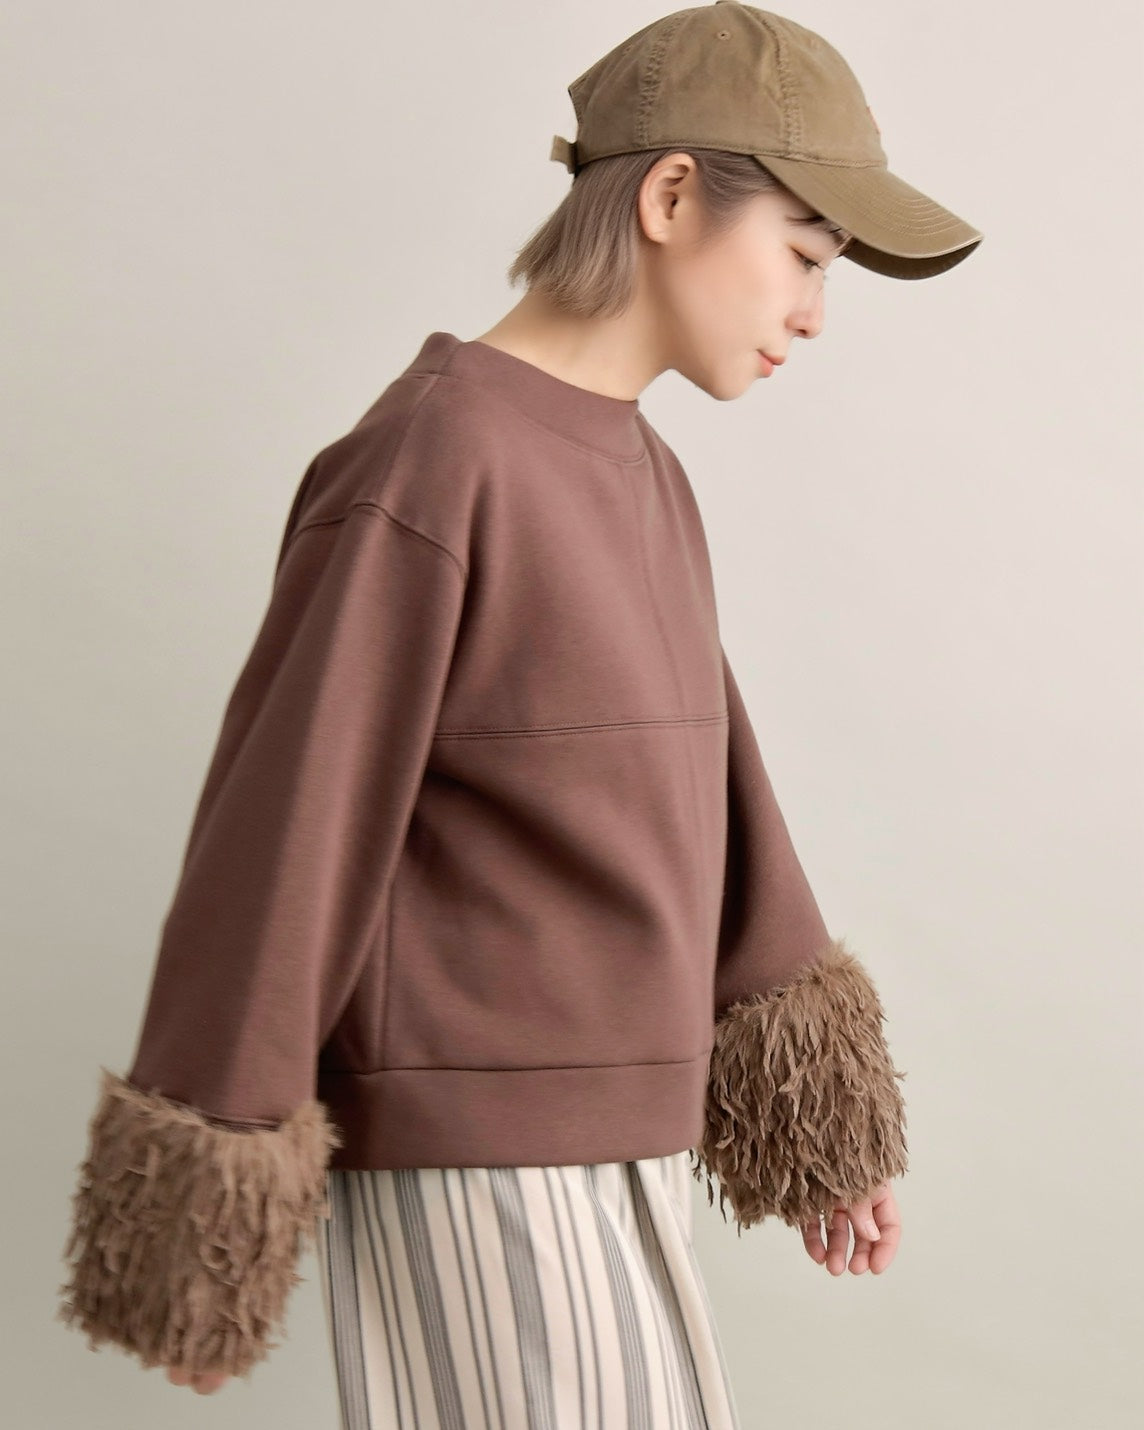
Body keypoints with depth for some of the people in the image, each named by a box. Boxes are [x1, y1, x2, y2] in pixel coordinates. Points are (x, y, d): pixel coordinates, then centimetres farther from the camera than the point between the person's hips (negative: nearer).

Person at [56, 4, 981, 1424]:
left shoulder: (637, 477, 9)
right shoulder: (423, 467, -19)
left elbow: (699, 790, 13)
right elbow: (280, 830, -18)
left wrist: (810, 1092, 14)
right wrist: (207, 1186, -13)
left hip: (596, 1145, 9)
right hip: (471, 1165, -9)